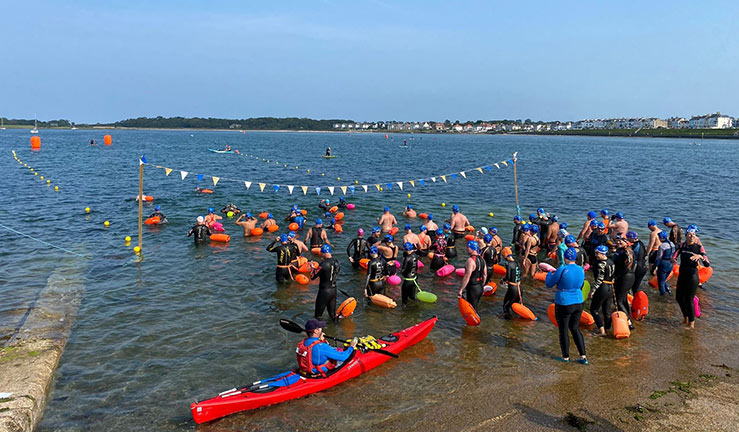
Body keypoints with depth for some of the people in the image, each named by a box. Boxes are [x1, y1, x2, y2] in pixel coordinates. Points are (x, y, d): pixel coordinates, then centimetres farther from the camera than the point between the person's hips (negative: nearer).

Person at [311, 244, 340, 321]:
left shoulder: (323, 264, -22)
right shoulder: (336, 261, -2)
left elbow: (312, 277, -16)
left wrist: (313, 269, 5)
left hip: (324, 291, -6)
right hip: (334, 290, 6)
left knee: (318, 312, 10)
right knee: (333, 312, 18)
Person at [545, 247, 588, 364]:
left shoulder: (562, 270, -20)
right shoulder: (581, 270, 0)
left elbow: (549, 284, -9)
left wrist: (550, 274, 11)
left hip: (564, 305, -6)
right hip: (578, 303, 6)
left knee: (563, 330, 10)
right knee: (575, 329, 18)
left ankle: (565, 357, 21)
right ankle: (583, 356, 17)